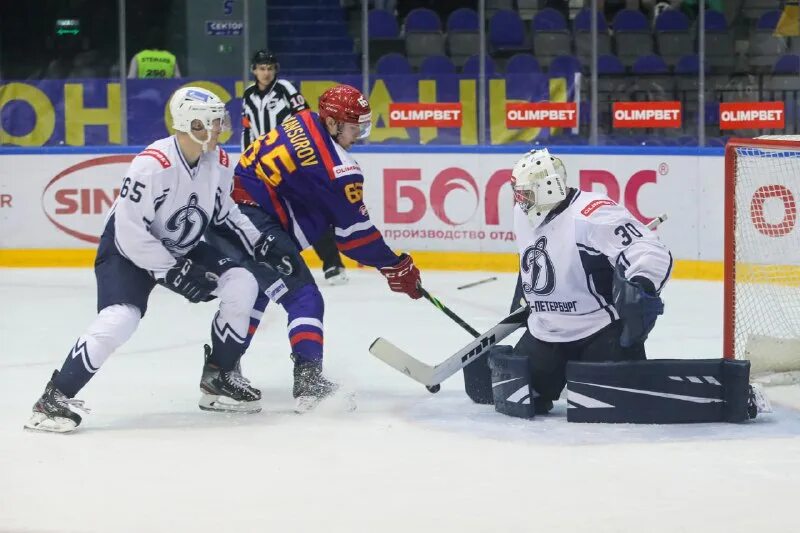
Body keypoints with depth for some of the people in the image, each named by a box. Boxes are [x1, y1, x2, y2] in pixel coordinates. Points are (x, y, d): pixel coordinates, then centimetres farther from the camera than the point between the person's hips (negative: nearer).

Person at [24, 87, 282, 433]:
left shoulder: (219, 163, -9)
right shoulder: (152, 165, -31)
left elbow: (226, 212, 10)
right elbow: (131, 232, -29)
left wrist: (259, 242, -3)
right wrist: (174, 272, -27)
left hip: (185, 248, 7)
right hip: (128, 249, -7)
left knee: (242, 284, -9)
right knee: (120, 319, -27)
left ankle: (219, 377, 7)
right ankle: (55, 397, -15)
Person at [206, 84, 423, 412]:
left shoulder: (302, 123, 12)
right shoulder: (338, 169, -12)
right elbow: (355, 231, -5)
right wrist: (397, 267, 4)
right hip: (251, 221, -9)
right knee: (302, 295, -7)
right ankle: (308, 381, -19)